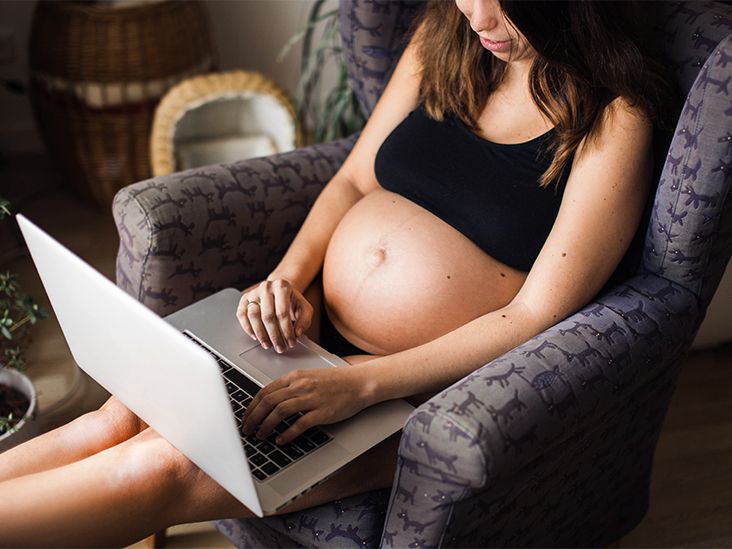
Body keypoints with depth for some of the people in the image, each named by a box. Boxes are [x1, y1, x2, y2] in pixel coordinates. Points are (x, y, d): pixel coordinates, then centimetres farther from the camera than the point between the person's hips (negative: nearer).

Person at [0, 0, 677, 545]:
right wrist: (289, 275, -8)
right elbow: (355, 179, 10)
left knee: (158, 469, -16)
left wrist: (362, 382, -25)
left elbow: (538, 315, -18)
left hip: (431, 387, -5)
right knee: (126, 415, -11)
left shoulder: (614, 117, -14)